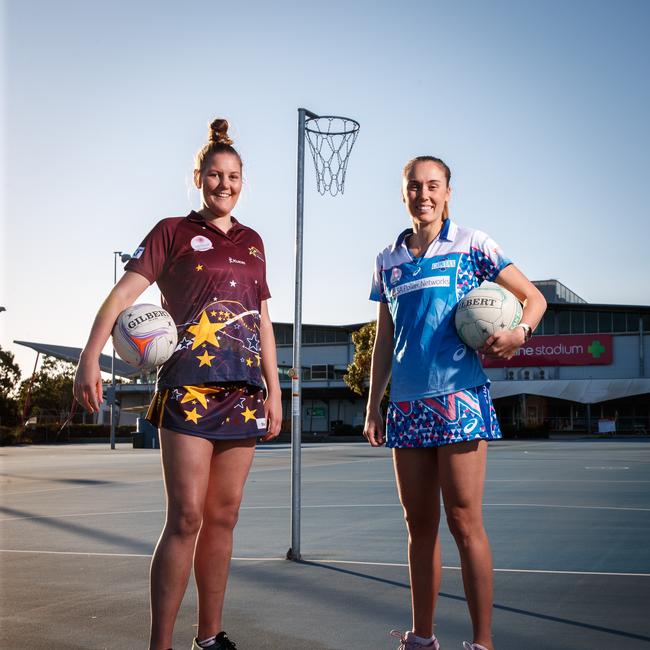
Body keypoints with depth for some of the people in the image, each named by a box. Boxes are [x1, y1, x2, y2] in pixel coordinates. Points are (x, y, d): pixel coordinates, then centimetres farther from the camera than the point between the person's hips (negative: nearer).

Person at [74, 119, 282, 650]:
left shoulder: (252, 242, 18)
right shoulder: (174, 231, 4)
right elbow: (125, 292, -7)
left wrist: (274, 391, 14)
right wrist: (91, 356, -20)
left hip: (243, 390, 5)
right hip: (189, 386, -5)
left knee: (223, 517, 7)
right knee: (186, 516, -10)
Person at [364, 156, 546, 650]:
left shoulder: (471, 244, 3)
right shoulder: (388, 260, 15)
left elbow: (534, 297, 5)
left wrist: (519, 332, -16)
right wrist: (373, 405, 13)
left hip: (458, 397, -4)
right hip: (407, 405, 5)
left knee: (464, 521, -7)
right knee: (419, 523, 8)